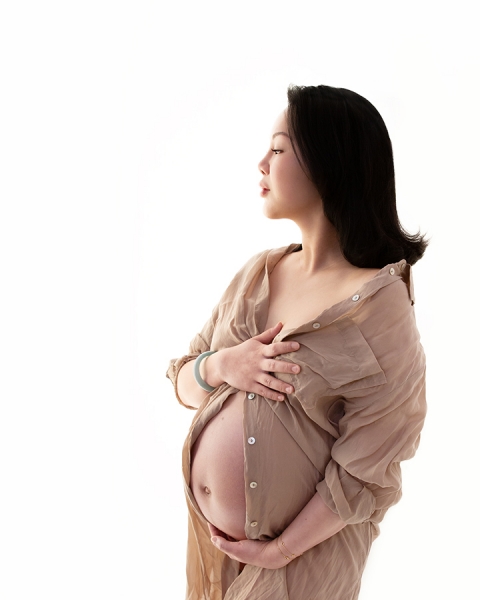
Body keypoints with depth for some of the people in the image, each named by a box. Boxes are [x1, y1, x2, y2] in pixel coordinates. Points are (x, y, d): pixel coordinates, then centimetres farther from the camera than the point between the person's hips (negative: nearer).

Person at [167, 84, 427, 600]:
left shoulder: (380, 303, -19)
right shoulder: (257, 272, 0)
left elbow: (366, 472, -18)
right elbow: (182, 382, 5)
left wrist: (280, 550, -12)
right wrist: (220, 364, -15)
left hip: (299, 557, -5)